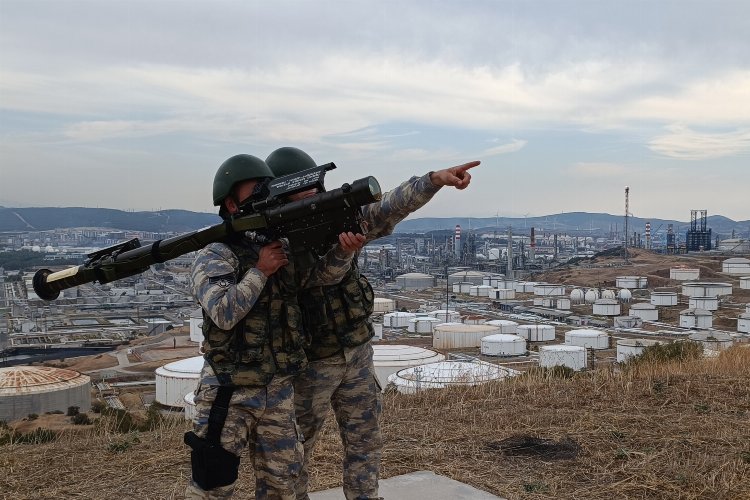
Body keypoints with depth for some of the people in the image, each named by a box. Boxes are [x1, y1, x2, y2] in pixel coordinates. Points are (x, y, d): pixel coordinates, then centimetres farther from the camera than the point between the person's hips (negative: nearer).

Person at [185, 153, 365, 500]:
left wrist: (344, 250, -20)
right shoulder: (212, 259, -11)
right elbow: (224, 313, -23)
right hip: (230, 394, -6)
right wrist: (260, 271, -20)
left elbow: (322, 275, 0)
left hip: (279, 392, 6)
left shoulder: (283, 250, 8)